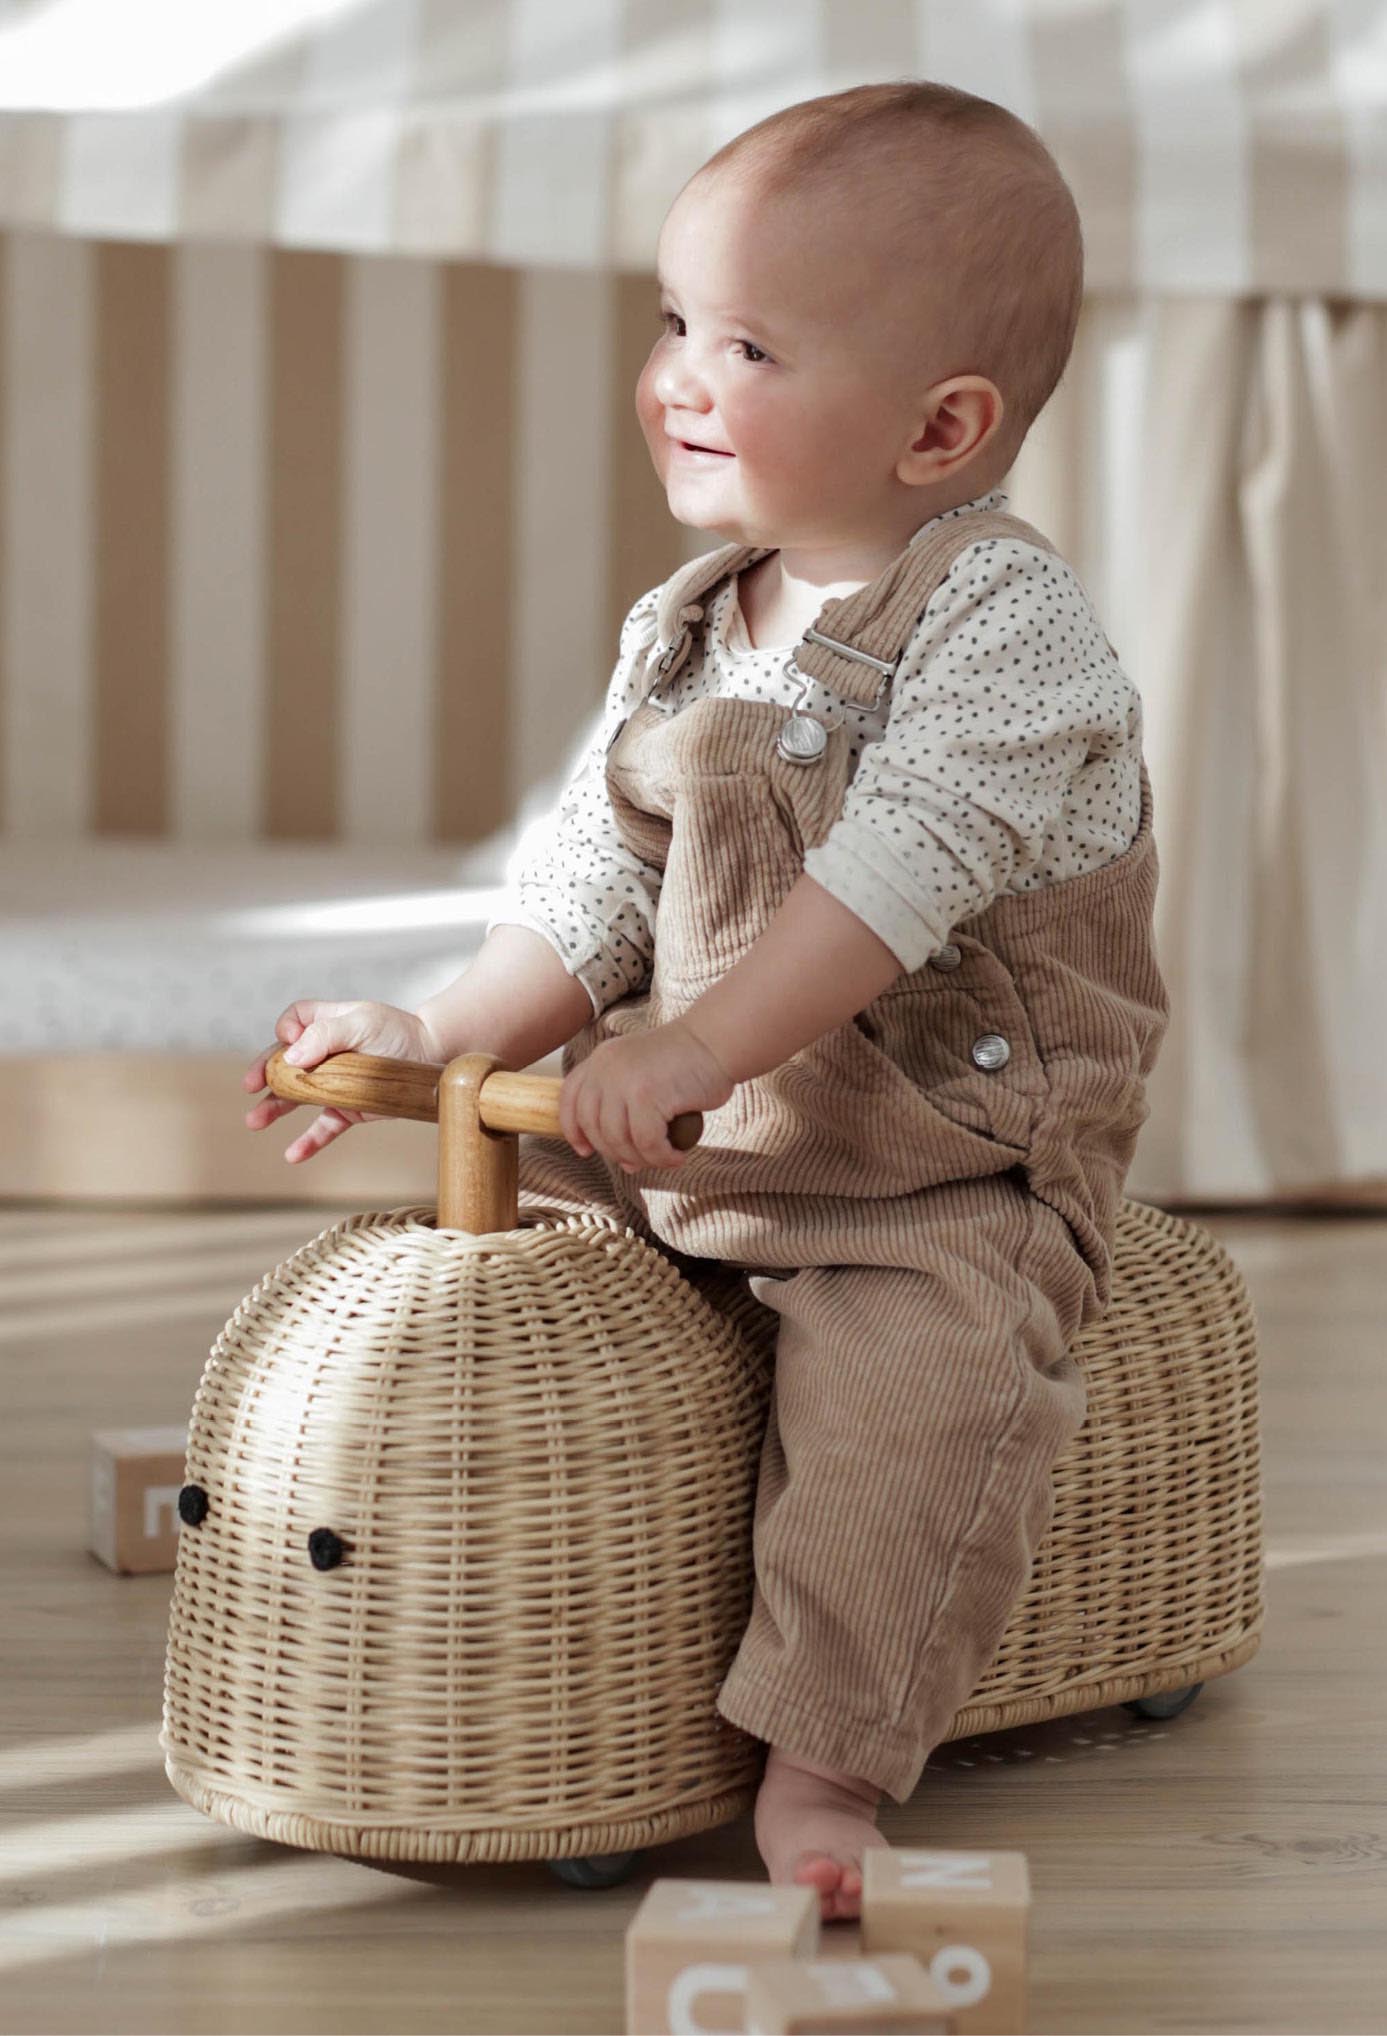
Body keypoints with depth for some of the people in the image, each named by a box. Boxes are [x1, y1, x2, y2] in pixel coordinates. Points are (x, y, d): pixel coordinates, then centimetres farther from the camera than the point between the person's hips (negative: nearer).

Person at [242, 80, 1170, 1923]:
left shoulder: (1003, 615, -14)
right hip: (683, 1148, 7)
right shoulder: (685, 633, 9)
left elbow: (901, 869, -26)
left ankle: (821, 1761, -25)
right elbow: (597, 882, 13)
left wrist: (698, 1042, -33)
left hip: (941, 1175, -7)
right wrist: (442, 1037, 1)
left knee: (920, 1374, -30)